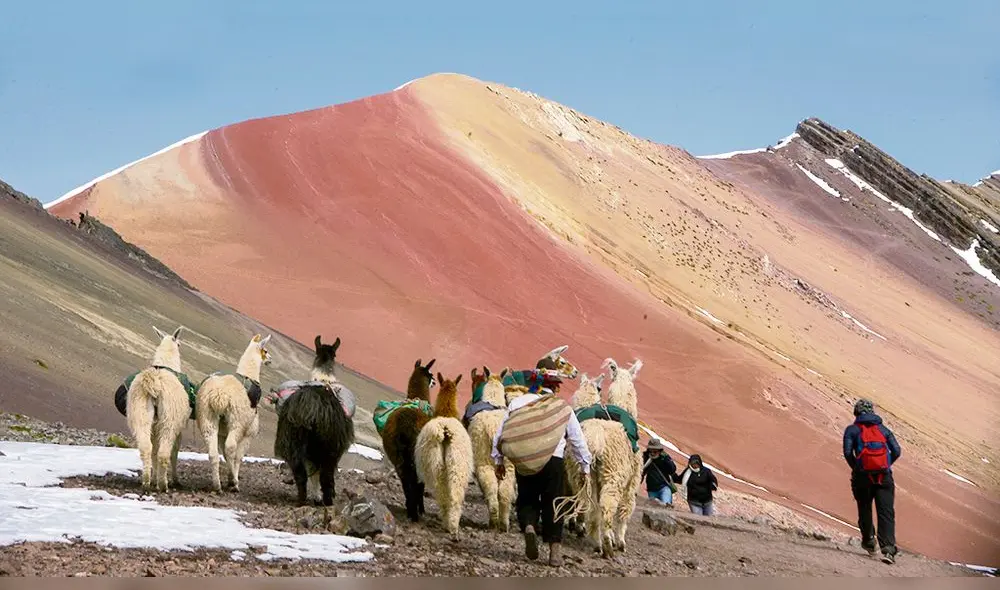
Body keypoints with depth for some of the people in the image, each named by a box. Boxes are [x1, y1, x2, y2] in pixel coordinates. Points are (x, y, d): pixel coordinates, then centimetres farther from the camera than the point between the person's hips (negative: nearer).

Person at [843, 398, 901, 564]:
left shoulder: (852, 429, 9)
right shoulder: (883, 429, 17)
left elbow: (847, 452, -6)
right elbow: (896, 451, 6)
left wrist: (856, 468, 10)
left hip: (863, 476, -1)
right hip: (884, 476, 1)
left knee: (864, 510, 19)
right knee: (886, 513, -6)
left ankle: (869, 542, 29)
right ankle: (888, 549, -21)